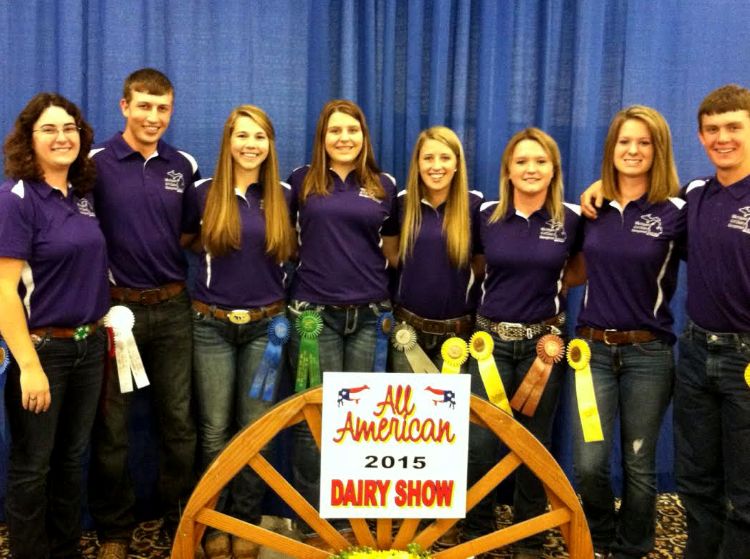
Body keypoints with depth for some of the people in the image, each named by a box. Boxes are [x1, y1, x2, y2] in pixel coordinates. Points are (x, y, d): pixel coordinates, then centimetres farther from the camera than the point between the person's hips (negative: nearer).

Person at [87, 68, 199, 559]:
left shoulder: (185, 166, 6)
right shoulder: (96, 163, -6)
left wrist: (189, 280, 6)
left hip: (172, 309, 3)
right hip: (115, 308, -3)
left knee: (179, 421, 10)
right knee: (111, 426, 8)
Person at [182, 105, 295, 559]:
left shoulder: (283, 195, 2)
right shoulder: (204, 193, 0)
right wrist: (218, 250, 0)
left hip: (266, 325, 1)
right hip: (212, 324, 0)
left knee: (255, 428, 5)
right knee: (215, 429, 3)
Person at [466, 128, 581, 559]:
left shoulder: (571, 219, -4)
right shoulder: (487, 216, -1)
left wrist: (550, 288, 1)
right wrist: (513, 284, 5)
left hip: (543, 341, 0)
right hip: (491, 338, 1)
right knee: (479, 442, 0)